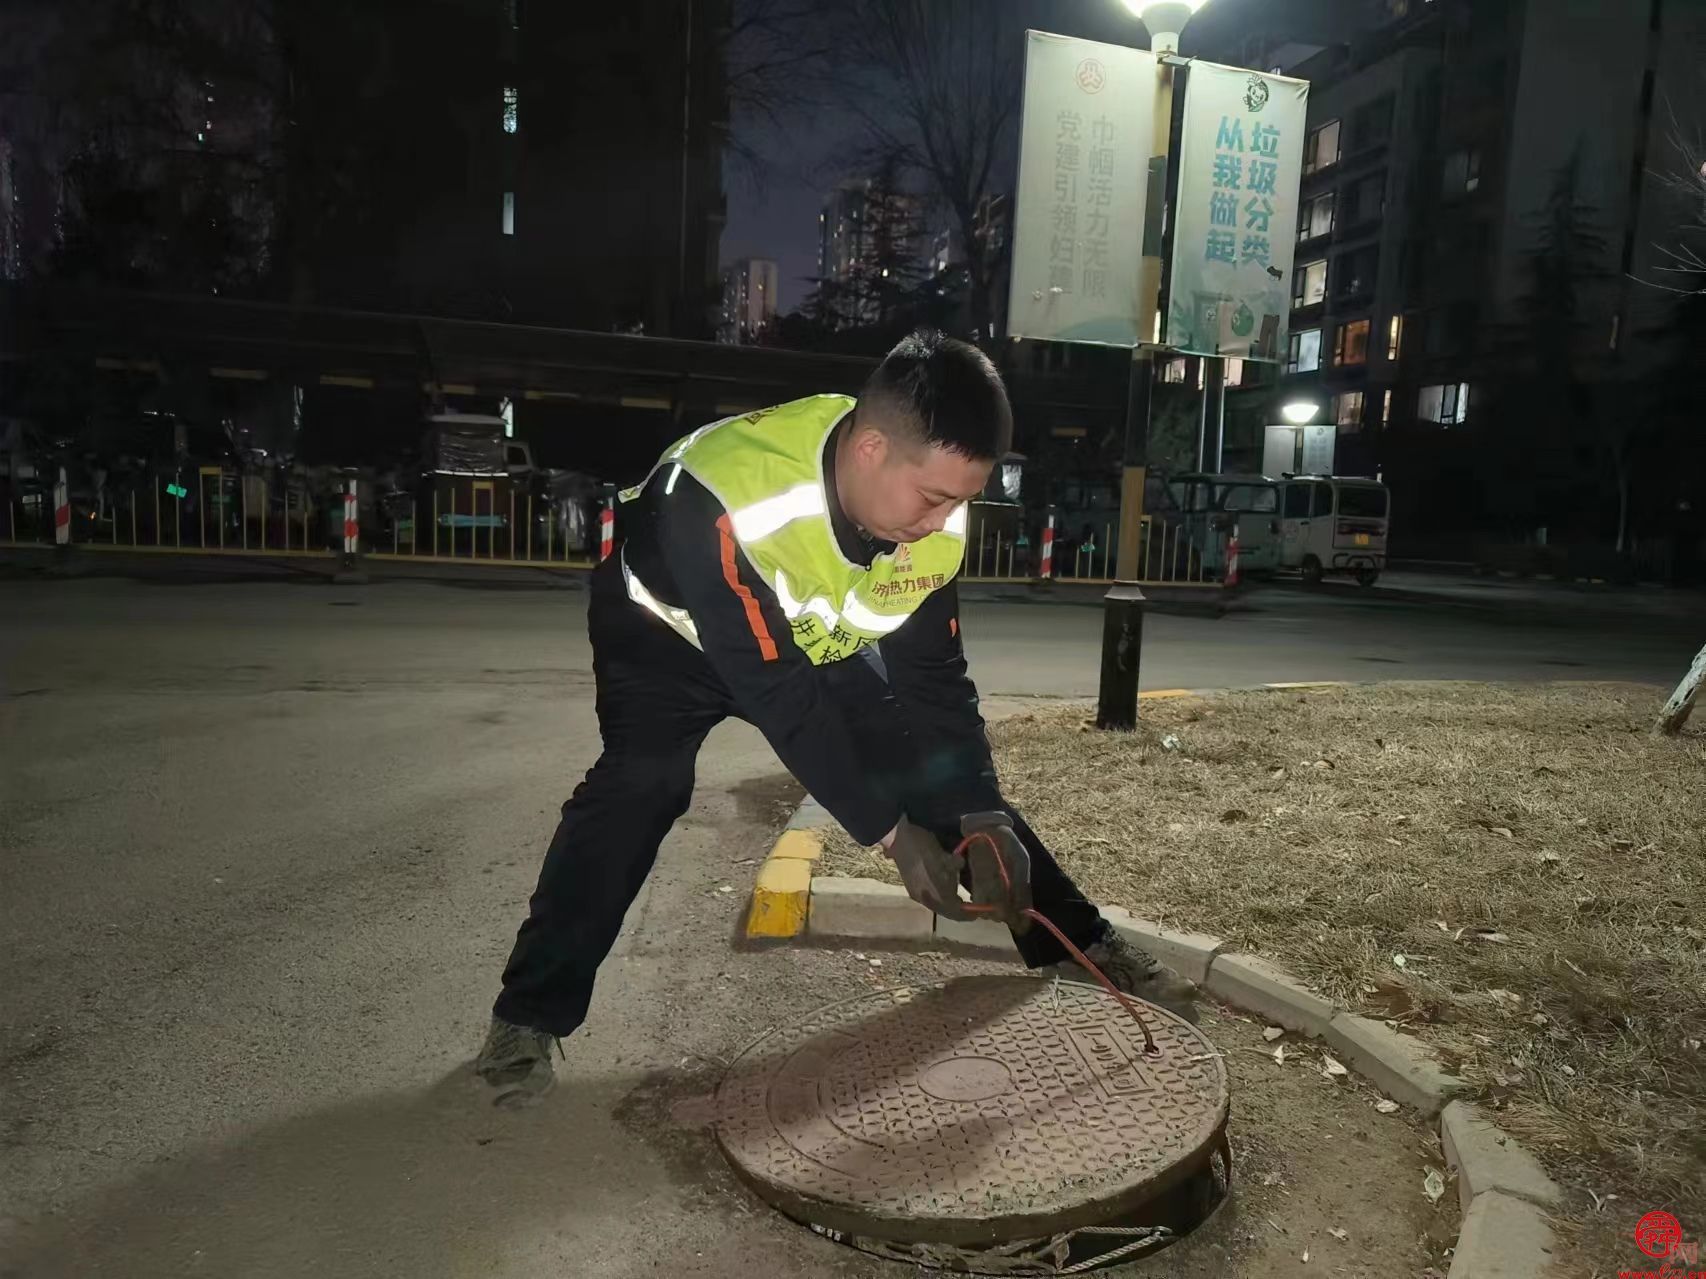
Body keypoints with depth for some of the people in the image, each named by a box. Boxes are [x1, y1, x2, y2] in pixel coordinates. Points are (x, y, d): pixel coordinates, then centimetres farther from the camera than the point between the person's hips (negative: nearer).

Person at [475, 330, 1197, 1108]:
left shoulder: (933, 514, -24)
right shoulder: (725, 501, -43)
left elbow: (934, 677, -15)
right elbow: (780, 695, -40)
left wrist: (982, 814, -23)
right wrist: (889, 832, -36)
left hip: (823, 639, 4)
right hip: (670, 631, -4)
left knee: (944, 773, -1)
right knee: (637, 787, -27)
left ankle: (1084, 949, 13)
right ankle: (530, 1016, -10)